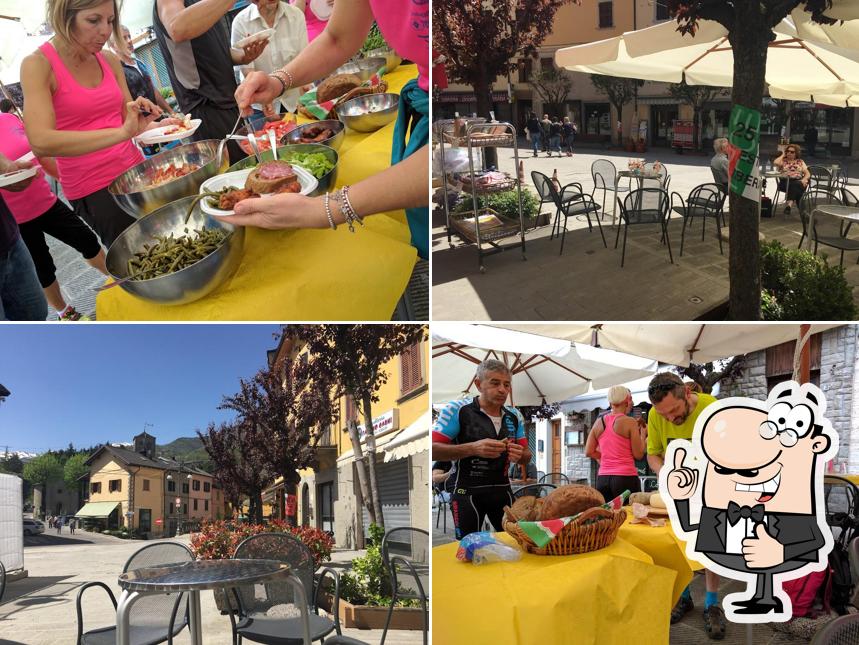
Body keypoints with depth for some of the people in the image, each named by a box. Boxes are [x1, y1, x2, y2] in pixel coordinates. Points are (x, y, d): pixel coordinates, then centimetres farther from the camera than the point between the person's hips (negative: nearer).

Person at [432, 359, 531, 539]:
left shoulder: (515, 416, 7)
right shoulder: (457, 410, -9)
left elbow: (527, 456, 14)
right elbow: (433, 449, -15)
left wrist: (519, 455, -11)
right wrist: (473, 448, -27)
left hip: (503, 491, 5)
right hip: (467, 493, -5)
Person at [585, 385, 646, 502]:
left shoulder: (599, 422, 9)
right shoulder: (630, 422, -5)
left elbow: (589, 452, 9)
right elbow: (638, 454, -4)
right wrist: (642, 434, 10)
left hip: (602, 478, 5)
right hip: (625, 477, -5)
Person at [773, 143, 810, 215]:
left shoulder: (800, 162, 23)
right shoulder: (783, 161, 19)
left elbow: (808, 174, 14)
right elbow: (775, 163, -6)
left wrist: (804, 179, -9)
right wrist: (783, 155, 11)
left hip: (798, 182, 1)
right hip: (785, 182, -1)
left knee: (796, 185, -37)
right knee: (794, 185, -37)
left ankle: (789, 204, -54)